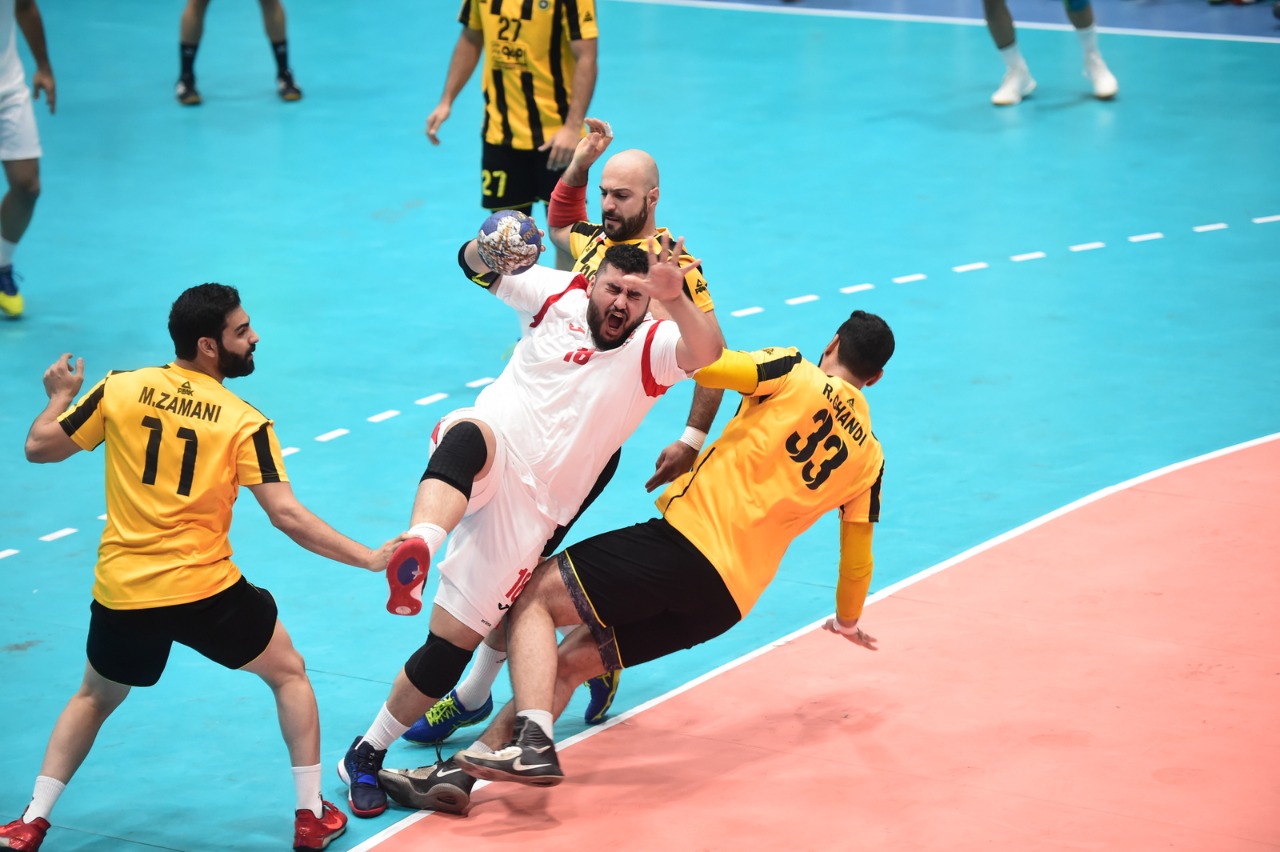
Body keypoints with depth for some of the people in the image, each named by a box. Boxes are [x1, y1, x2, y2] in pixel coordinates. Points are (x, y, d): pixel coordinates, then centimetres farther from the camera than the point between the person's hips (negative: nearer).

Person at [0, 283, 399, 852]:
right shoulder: (244, 422, -8)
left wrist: (61, 395, 24)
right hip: (205, 592, -3)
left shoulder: (119, 389, -2)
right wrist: (369, 558, -8)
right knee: (288, 674, 21)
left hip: (121, 594, 3)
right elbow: (287, 516, -13)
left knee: (94, 698, 29)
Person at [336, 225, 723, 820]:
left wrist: (675, 299, -38)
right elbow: (477, 266, 13)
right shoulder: (562, 297, 10)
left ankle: (367, 757, 12)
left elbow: (706, 351, -17)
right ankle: (419, 547, -68)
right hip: (488, 460, -1)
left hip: (528, 510, 1)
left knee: (449, 647, -3)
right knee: (472, 435, -40)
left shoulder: (651, 349, 4)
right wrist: (486, 248, -12)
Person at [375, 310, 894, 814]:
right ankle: (458, 772, 3)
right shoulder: (869, 457, 16)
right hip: (727, 603, 7)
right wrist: (848, 619, 44)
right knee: (569, 662, 13)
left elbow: (700, 361, -10)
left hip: (689, 539, -7)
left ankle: (534, 743, -23)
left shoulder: (796, 374, 1)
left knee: (533, 594, -1)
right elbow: (858, 556, 26)